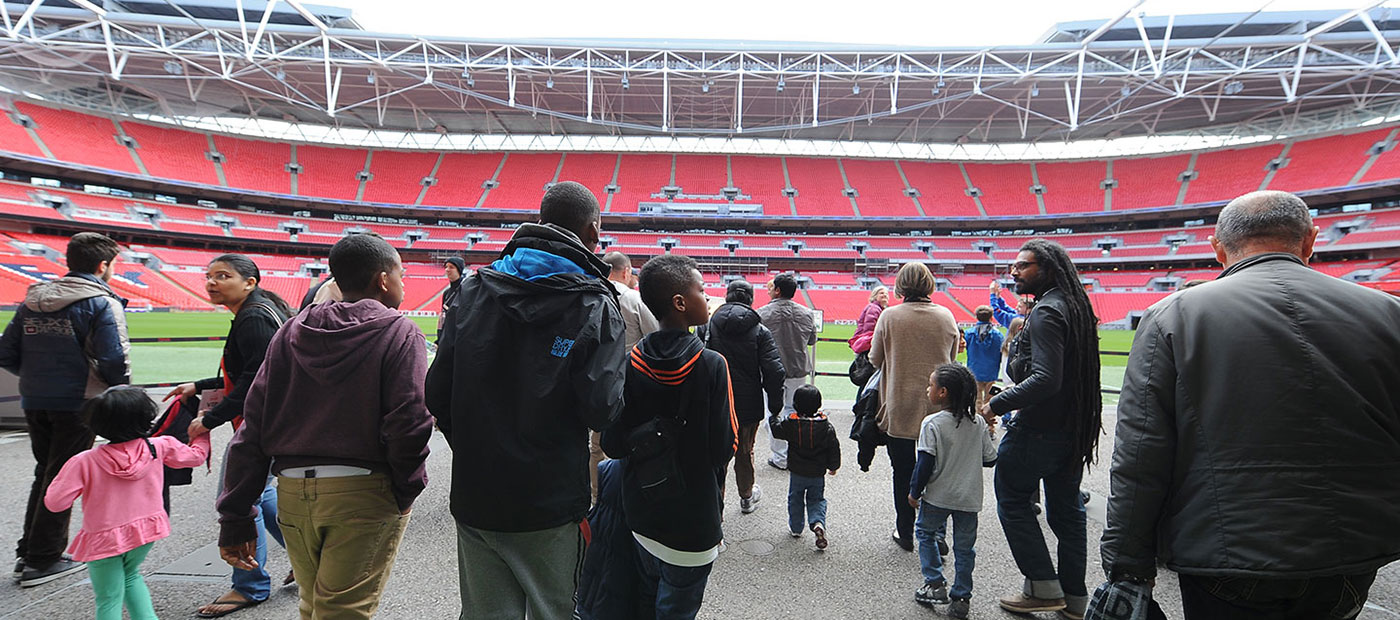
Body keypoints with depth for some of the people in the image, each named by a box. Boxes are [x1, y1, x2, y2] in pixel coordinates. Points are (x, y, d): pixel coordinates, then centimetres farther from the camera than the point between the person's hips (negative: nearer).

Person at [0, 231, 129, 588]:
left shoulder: (33, 300, 8)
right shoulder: (103, 303, -14)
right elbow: (114, 362, -21)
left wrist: (37, 376, 21)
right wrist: (122, 391, -3)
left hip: (34, 404, 6)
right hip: (77, 404, -6)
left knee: (45, 473, 21)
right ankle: (43, 561, 13)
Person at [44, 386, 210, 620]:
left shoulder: (85, 462, -18)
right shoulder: (159, 447, -12)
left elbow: (55, 502, -14)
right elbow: (196, 455, 5)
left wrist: (63, 476, 4)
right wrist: (203, 432, 23)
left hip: (103, 539, -3)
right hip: (144, 530, 3)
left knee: (109, 600, 10)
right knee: (130, 576, 29)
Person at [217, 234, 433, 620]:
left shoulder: (293, 331, 9)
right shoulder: (399, 333, -7)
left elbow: (253, 427, 6)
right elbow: (409, 424, -18)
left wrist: (236, 519, 9)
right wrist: (406, 489, -1)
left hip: (292, 493, 6)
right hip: (365, 495, -6)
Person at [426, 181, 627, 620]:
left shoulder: (475, 288, 1)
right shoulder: (595, 306, -11)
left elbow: (437, 395, 0)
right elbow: (602, 411, -20)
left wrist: (472, 452, 14)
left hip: (474, 497, 4)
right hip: (550, 504, -4)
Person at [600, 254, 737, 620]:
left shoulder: (630, 364, -9)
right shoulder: (711, 365, -20)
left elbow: (612, 445, -8)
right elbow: (725, 445, -18)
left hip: (641, 510, 4)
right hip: (692, 518, -4)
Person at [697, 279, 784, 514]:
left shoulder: (706, 326, -3)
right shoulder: (760, 331, -7)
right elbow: (774, 371, -11)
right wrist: (775, 405, 0)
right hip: (748, 406, 0)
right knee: (744, 453, 19)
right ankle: (746, 497, 39)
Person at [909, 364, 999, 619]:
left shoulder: (932, 424, -16)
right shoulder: (978, 423, -4)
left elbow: (925, 464, -16)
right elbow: (990, 459, 1)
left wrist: (915, 492, -3)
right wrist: (989, 436, 19)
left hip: (938, 496, -3)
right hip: (969, 499, 3)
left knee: (925, 532, 19)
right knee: (964, 546, 13)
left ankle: (935, 583, 15)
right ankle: (961, 598, 19)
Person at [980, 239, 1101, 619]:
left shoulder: (1045, 313, -20)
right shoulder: (1076, 307, 10)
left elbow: (1045, 379, -29)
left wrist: (997, 404, -23)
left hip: (1038, 428, -9)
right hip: (1074, 427, 9)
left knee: (1012, 498, 7)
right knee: (1066, 509, 17)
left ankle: (1043, 586, 11)